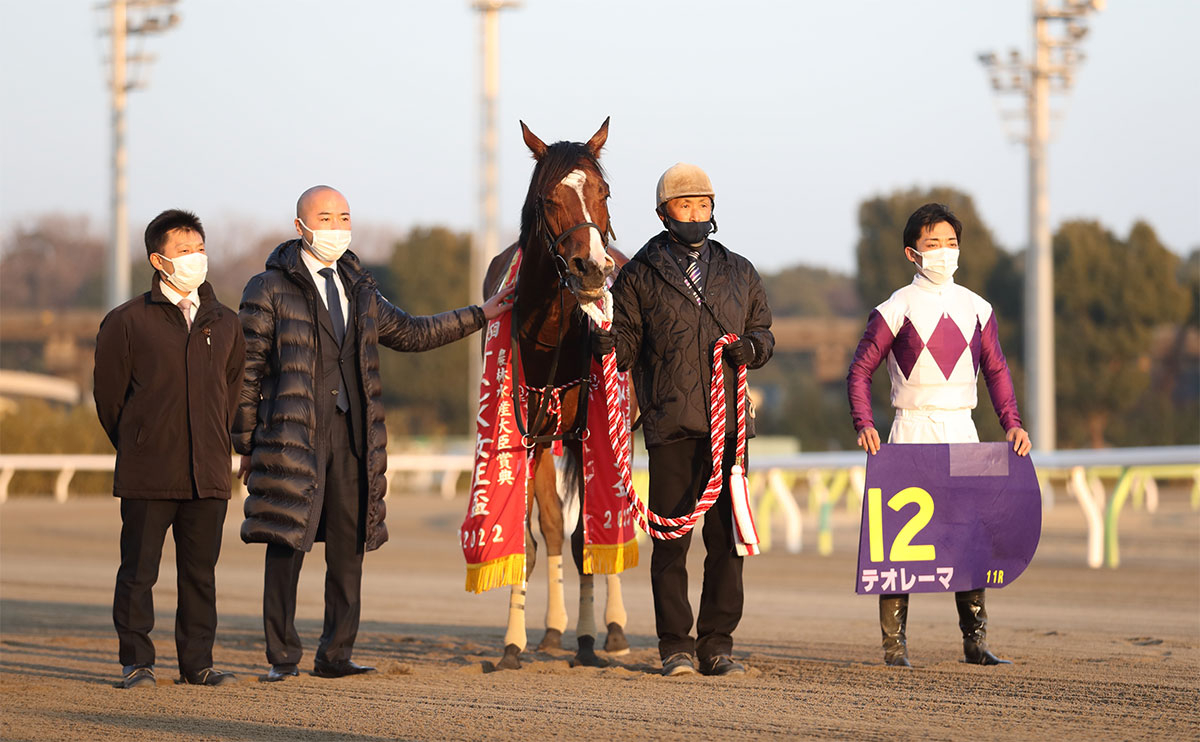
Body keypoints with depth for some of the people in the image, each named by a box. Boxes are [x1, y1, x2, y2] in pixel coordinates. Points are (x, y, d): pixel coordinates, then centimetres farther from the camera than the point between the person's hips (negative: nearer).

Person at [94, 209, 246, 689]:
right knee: (138, 571, 0)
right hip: (147, 473, -3)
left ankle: (197, 663, 13)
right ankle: (136, 663, 7)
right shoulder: (127, 322, -2)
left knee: (200, 573, 6)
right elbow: (108, 394, 5)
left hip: (208, 472, 3)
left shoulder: (225, 324, 10)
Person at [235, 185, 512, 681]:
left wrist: (481, 315, 29)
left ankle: (335, 655, 12)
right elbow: (247, 372, -1)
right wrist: (247, 447, -5)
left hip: (352, 436, 6)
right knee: (286, 545, -6)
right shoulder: (269, 290, 0)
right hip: (293, 436, -6)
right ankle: (282, 658, 1)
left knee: (349, 547, 5)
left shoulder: (359, 290, 18)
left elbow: (412, 333, 29)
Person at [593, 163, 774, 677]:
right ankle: (676, 645, 6)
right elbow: (627, 346, 5)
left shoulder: (739, 273, 14)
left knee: (727, 536, 1)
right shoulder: (640, 275, 7)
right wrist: (607, 342, -17)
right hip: (669, 423, -2)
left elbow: (764, 331, 17)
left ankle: (718, 643, 9)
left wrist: (751, 347, -5)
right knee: (670, 538, -1)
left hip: (727, 422, 2)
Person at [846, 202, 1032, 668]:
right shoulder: (896, 309, -2)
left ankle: (975, 641, 7)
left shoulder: (976, 309, 10)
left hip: (962, 431, 4)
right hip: (912, 432, -4)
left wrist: (1012, 423, 2)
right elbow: (860, 371, 0)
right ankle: (894, 643, 0)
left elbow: (996, 370, 15)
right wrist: (864, 425, -14)